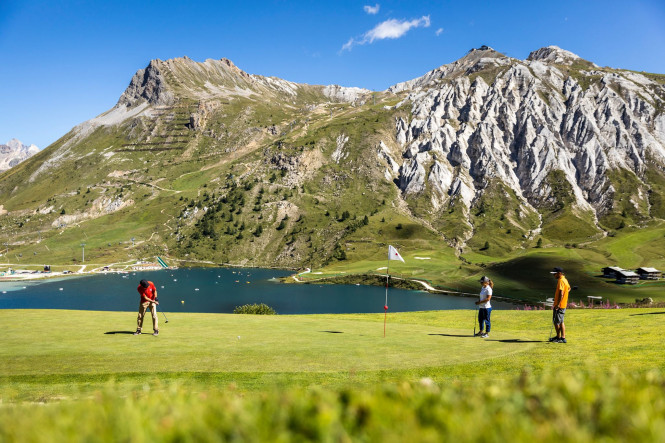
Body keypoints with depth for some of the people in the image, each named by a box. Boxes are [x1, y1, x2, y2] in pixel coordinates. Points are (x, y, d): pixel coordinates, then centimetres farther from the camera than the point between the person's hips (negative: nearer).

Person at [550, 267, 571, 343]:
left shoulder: (560, 281, -18)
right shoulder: (564, 280, 13)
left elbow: (561, 293, -25)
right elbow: (569, 288, 32)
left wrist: (558, 304, -27)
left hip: (559, 305, -10)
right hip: (563, 305, 10)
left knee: (556, 322, -3)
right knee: (560, 321, 16)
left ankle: (559, 337, 3)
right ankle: (562, 337, 22)